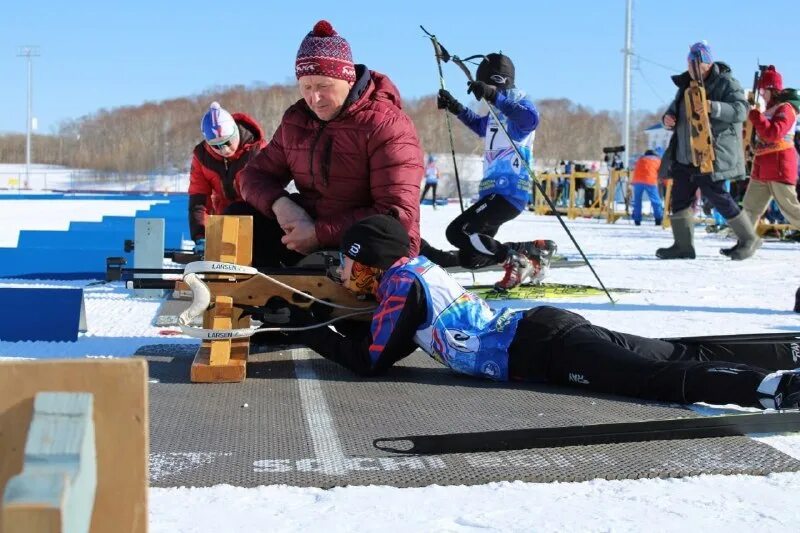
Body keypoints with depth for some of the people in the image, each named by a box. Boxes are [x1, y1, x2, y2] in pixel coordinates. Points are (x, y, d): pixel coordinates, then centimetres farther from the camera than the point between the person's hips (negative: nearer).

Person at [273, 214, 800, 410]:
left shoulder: (401, 281, -4)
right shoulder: (418, 267, 22)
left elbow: (370, 360, -1)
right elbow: (395, 339, 34)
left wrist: (309, 332, 10)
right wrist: (317, 327, 29)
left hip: (541, 349, -9)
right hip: (540, 327, 9)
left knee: (658, 379, -22)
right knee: (681, 355, 6)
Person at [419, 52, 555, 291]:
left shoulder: (520, 104, -8)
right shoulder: (498, 112, 18)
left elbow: (530, 118, -34)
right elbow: (480, 126, 41)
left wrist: (493, 95, -40)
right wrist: (456, 108, 29)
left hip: (509, 192, -10)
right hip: (491, 191, 10)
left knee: (457, 232, -21)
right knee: (469, 258, 9)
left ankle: (515, 259, -9)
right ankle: (535, 249, 17)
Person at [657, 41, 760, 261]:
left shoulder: (726, 82, -6)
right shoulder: (686, 85, 16)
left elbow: (740, 109, -18)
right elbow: (675, 108, 26)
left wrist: (714, 108, -34)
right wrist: (668, 118, 1)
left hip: (713, 155, -8)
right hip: (684, 154, 8)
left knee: (715, 194, -10)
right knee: (680, 197, 6)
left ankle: (749, 239, 2)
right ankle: (683, 245, 13)